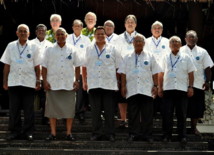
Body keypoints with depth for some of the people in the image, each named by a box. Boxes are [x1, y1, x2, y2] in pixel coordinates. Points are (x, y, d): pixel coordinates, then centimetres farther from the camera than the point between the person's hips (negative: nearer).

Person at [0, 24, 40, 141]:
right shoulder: (11, 46, 8)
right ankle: (15, 132, 13)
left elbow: (37, 67, 5)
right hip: (13, 82, 1)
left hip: (29, 82, -1)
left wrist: (38, 81, 1)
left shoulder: (33, 47, 5)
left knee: (29, 109, 3)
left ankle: (28, 132, 11)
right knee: (14, 109, 4)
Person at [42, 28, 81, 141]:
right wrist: (45, 81, -4)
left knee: (69, 109, 2)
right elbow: (44, 67, 5)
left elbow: (77, 66, 10)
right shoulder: (49, 50, 7)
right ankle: (53, 133, 9)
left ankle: (69, 133, 10)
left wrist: (77, 80, 1)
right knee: (52, 109, 1)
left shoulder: (72, 50, 8)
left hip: (69, 84, 0)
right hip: (53, 84, 0)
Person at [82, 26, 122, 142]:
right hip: (93, 84, 1)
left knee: (109, 111, 0)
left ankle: (110, 134, 7)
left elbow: (118, 67, 7)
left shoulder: (112, 49, 8)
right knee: (95, 111, 4)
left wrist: (118, 83, 2)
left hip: (109, 84, -1)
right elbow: (84, 67, 13)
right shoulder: (89, 49, 12)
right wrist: (84, 81, 7)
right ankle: (96, 133, 10)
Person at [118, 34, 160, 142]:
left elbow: (155, 73, 8)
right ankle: (133, 134, 8)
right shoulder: (128, 57, 12)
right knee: (133, 113, 1)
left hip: (147, 90, -1)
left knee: (147, 114, -1)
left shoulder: (150, 57, 11)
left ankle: (147, 134, 5)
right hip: (132, 90, 1)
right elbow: (123, 73, 9)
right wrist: (123, 86, 0)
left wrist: (155, 86, -1)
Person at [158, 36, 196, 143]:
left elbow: (191, 74, 7)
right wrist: (160, 88, 5)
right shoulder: (165, 58, 11)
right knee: (167, 114, 0)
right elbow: (161, 74, 11)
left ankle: (182, 136, 9)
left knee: (181, 114, 2)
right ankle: (167, 135, 8)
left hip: (182, 89, -1)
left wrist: (190, 87, -1)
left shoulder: (186, 58, 8)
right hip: (168, 89, 1)